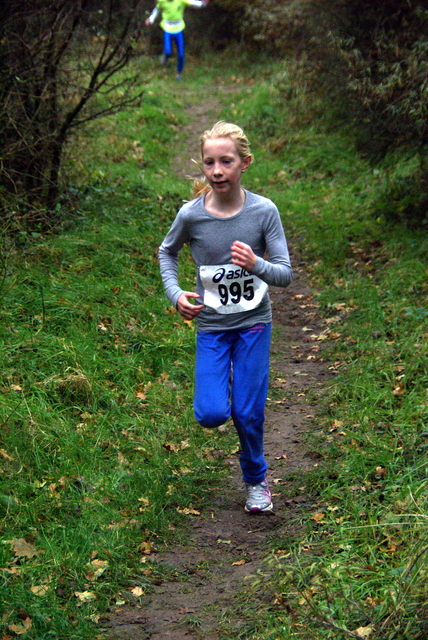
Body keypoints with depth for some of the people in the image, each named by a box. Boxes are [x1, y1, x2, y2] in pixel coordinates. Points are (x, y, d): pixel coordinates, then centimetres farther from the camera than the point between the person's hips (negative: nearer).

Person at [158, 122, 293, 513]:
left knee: (249, 414, 1)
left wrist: (256, 265, -30)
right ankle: (221, 391, 27)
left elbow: (286, 274, -10)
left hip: (254, 322, 0)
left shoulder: (264, 211, -13)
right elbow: (167, 252, 9)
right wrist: (175, 294, -5)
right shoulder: (191, 215, -12)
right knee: (212, 415, -10)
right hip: (211, 324, 0)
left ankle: (256, 480, 28)